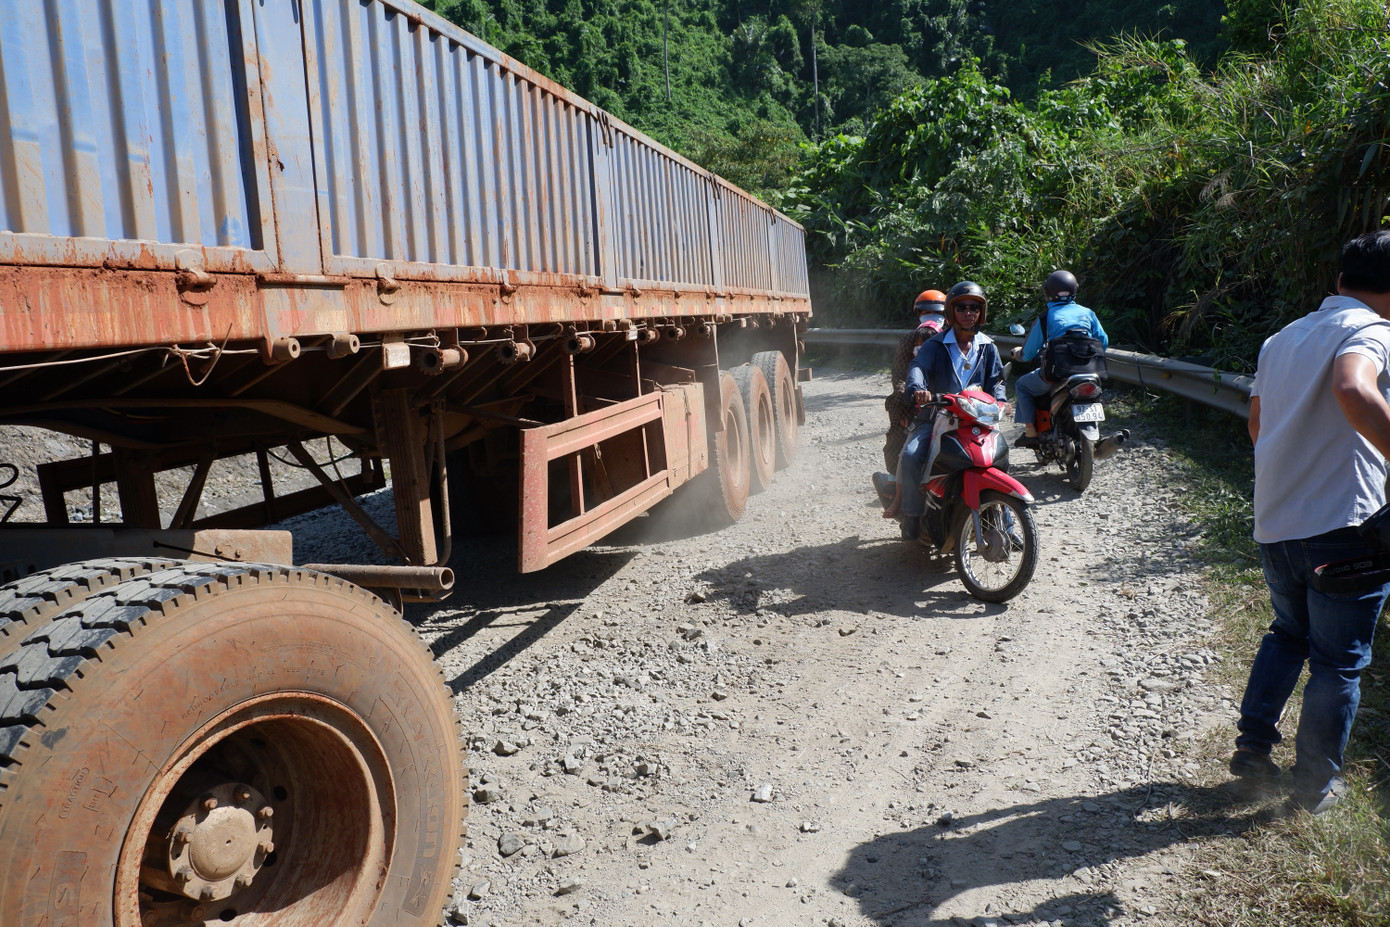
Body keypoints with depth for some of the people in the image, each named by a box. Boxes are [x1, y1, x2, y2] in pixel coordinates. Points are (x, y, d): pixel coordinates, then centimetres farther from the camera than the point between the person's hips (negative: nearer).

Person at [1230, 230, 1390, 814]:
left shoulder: (1282, 338, 15)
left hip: (1274, 522, 7)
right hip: (1342, 525, -7)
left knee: (1287, 634, 25)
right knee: (1338, 662, 8)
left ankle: (1252, 746, 24)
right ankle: (1317, 783, 19)